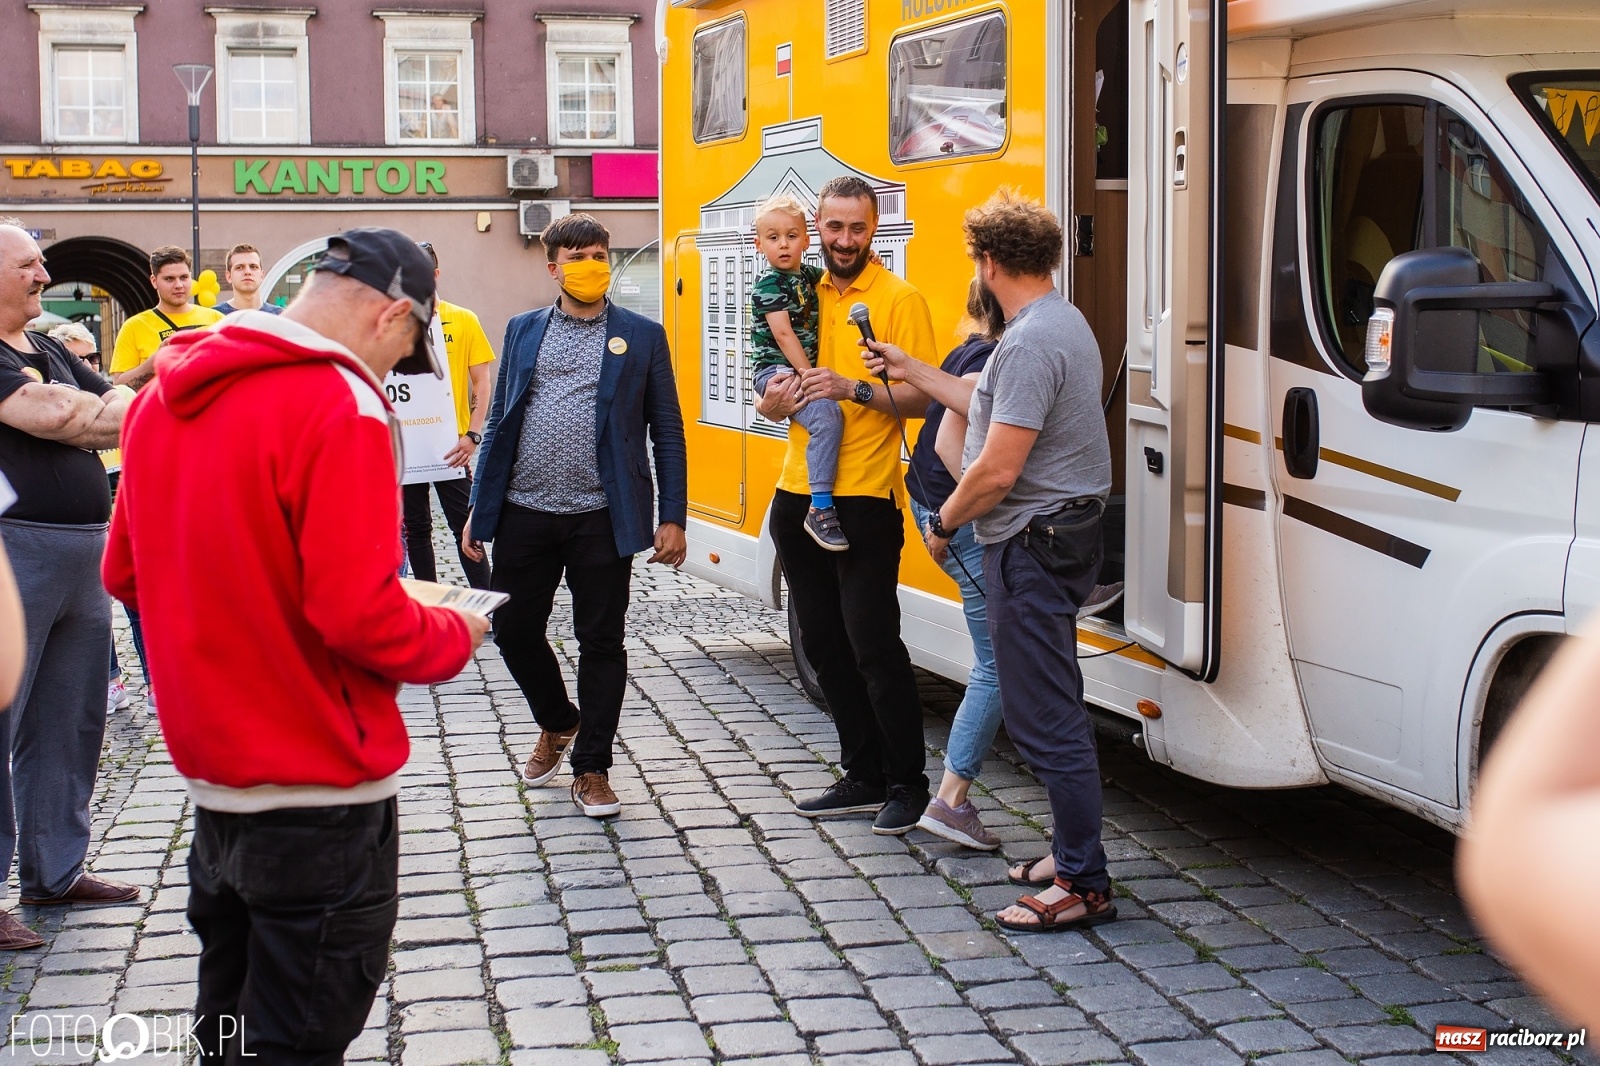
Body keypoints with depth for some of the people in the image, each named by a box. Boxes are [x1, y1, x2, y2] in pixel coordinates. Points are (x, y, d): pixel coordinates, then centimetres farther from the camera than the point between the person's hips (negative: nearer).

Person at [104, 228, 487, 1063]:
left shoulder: (164, 394, 5)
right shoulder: (340, 406, -19)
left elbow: (126, 574, 12)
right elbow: (358, 611, -24)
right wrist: (454, 638, -6)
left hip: (211, 775, 8)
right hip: (318, 790, -8)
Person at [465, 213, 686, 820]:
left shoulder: (641, 336, 4)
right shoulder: (524, 331, 10)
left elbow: (667, 432, 3)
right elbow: (501, 423, 12)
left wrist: (673, 518, -4)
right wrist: (480, 509, 8)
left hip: (601, 517, -2)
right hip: (526, 513, 3)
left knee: (601, 642, 2)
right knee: (514, 630, 8)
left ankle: (591, 769, 14)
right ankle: (557, 724, 35)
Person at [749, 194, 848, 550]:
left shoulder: (808, 275, 12)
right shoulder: (768, 284, -10)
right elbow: (782, 334, -18)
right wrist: (808, 374, -22)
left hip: (802, 370, 9)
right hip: (775, 371, -9)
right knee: (826, 414, -30)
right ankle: (821, 510, -32)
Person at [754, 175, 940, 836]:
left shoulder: (899, 300, -5)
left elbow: (923, 397, -11)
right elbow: (777, 390, 20)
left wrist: (854, 388, -24)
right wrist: (775, 402, -3)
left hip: (865, 500, -7)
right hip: (798, 496, 7)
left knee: (874, 645, -6)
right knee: (823, 644, 12)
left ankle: (908, 786, 6)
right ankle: (863, 778, 23)